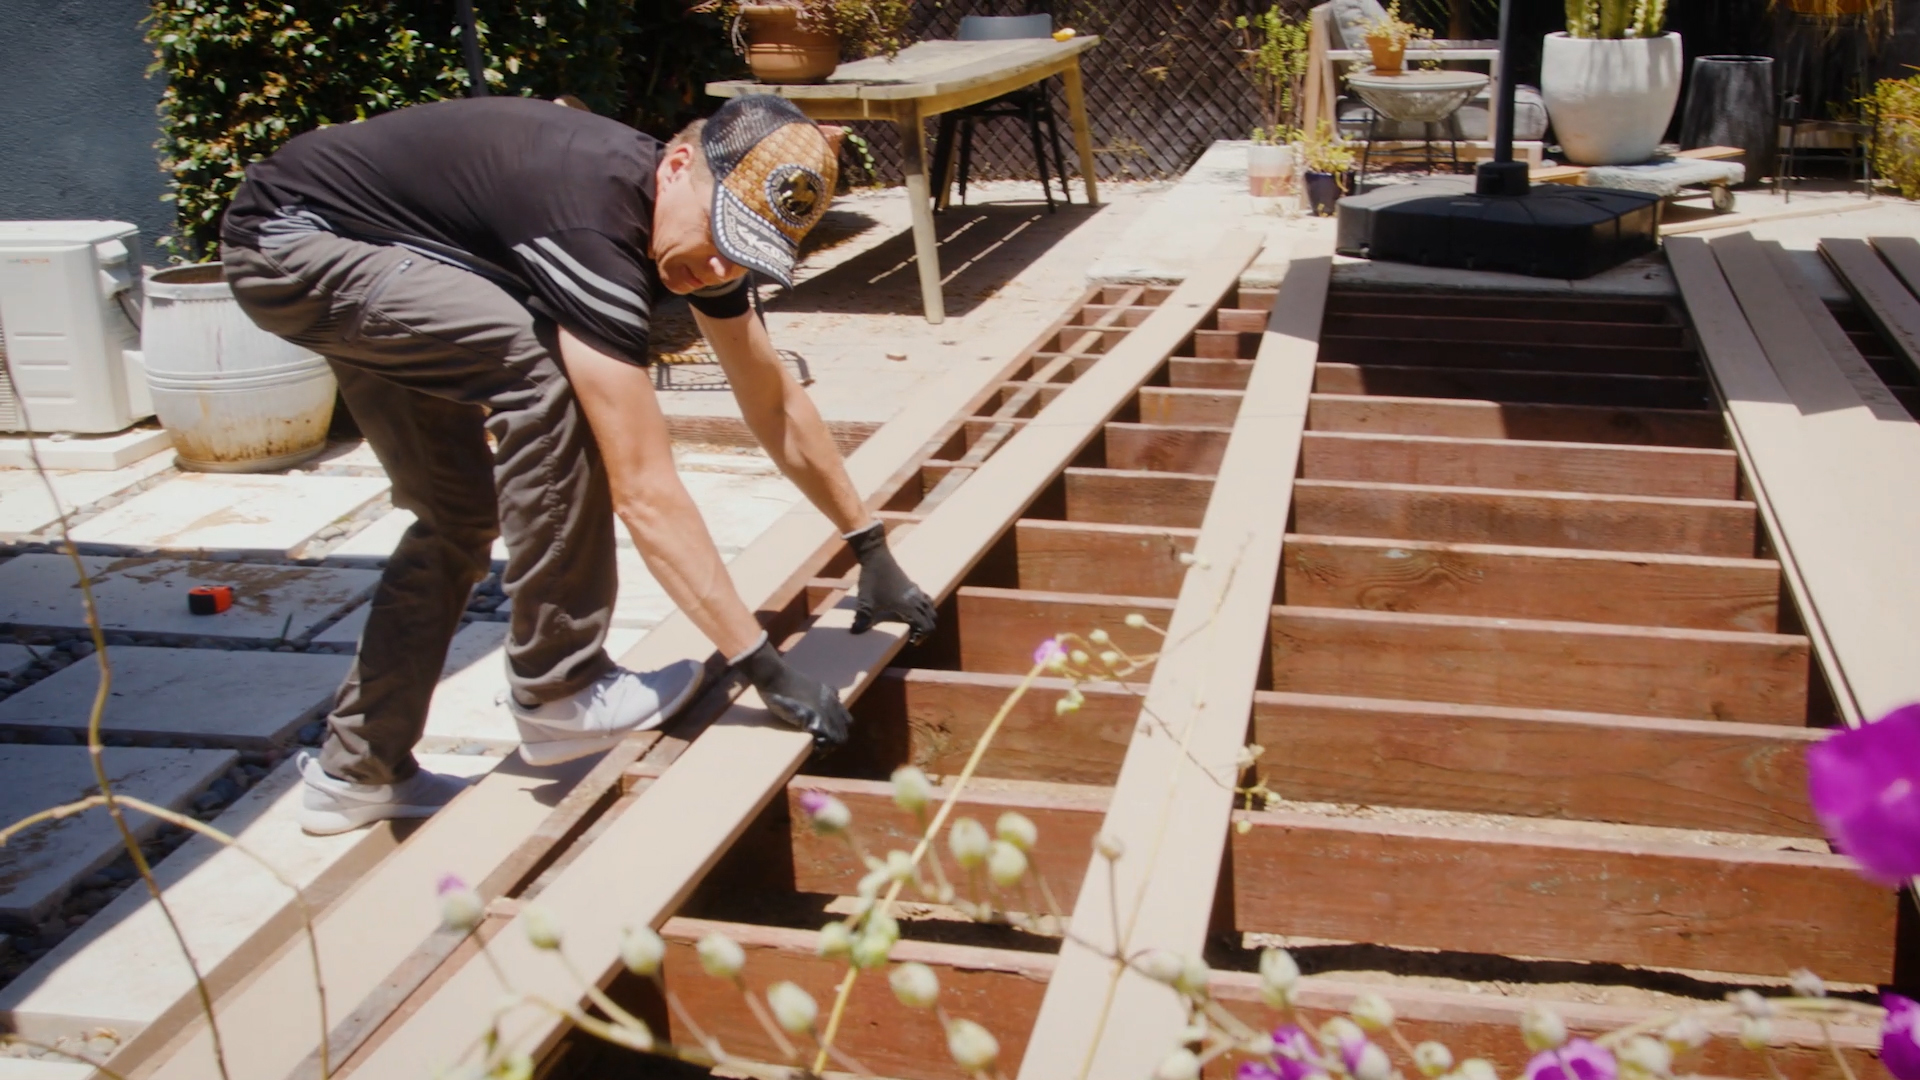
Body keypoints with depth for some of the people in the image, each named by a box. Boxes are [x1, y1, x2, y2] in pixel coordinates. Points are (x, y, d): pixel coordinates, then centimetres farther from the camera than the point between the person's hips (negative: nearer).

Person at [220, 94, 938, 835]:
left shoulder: (711, 221, -6)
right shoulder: (596, 225, -34)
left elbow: (774, 403, 5)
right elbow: (645, 492, -35)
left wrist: (872, 549, 8)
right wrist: (764, 666, -31)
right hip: (286, 242, -9)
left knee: (459, 516, 9)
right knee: (540, 370, -27)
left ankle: (357, 770, 22)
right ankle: (559, 691, -15)